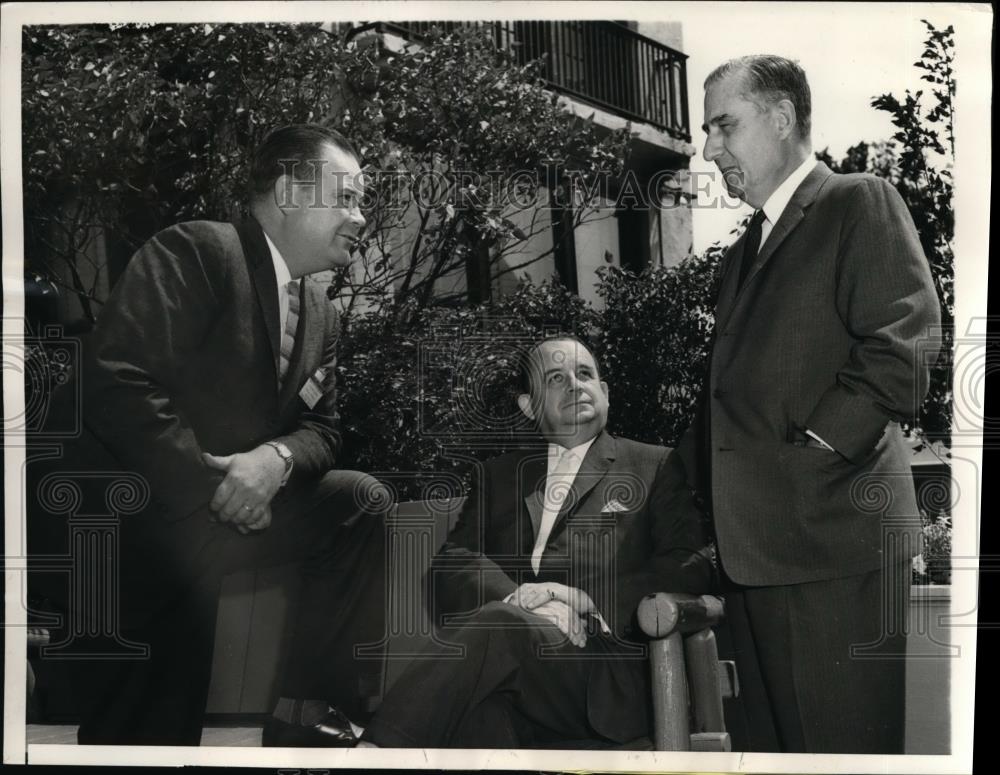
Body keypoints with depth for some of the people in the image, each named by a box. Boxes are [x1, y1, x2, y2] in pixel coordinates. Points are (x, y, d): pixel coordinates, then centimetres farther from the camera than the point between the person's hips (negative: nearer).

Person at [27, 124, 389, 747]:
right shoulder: (197, 251, -12)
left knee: (363, 503, -7)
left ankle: (308, 709, -4)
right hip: (124, 510, -7)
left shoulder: (323, 315, 12)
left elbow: (321, 430, 9)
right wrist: (209, 478, -22)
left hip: (224, 509, 8)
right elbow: (113, 380, -21)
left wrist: (277, 458, -16)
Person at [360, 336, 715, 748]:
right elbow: (451, 563, 12)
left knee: (500, 624, -35)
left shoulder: (654, 466, 19)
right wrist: (515, 596, -11)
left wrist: (589, 603, -10)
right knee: (483, 712, -38)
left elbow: (691, 567, 5)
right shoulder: (500, 474, 27)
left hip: (605, 682, -2)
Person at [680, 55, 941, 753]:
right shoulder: (745, 250, 23)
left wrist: (811, 447, -15)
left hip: (833, 533, -8)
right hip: (752, 542, 8)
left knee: (846, 743, -1)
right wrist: (701, 478, 10)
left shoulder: (861, 204, -1)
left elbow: (903, 345, -13)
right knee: (775, 740, 12)